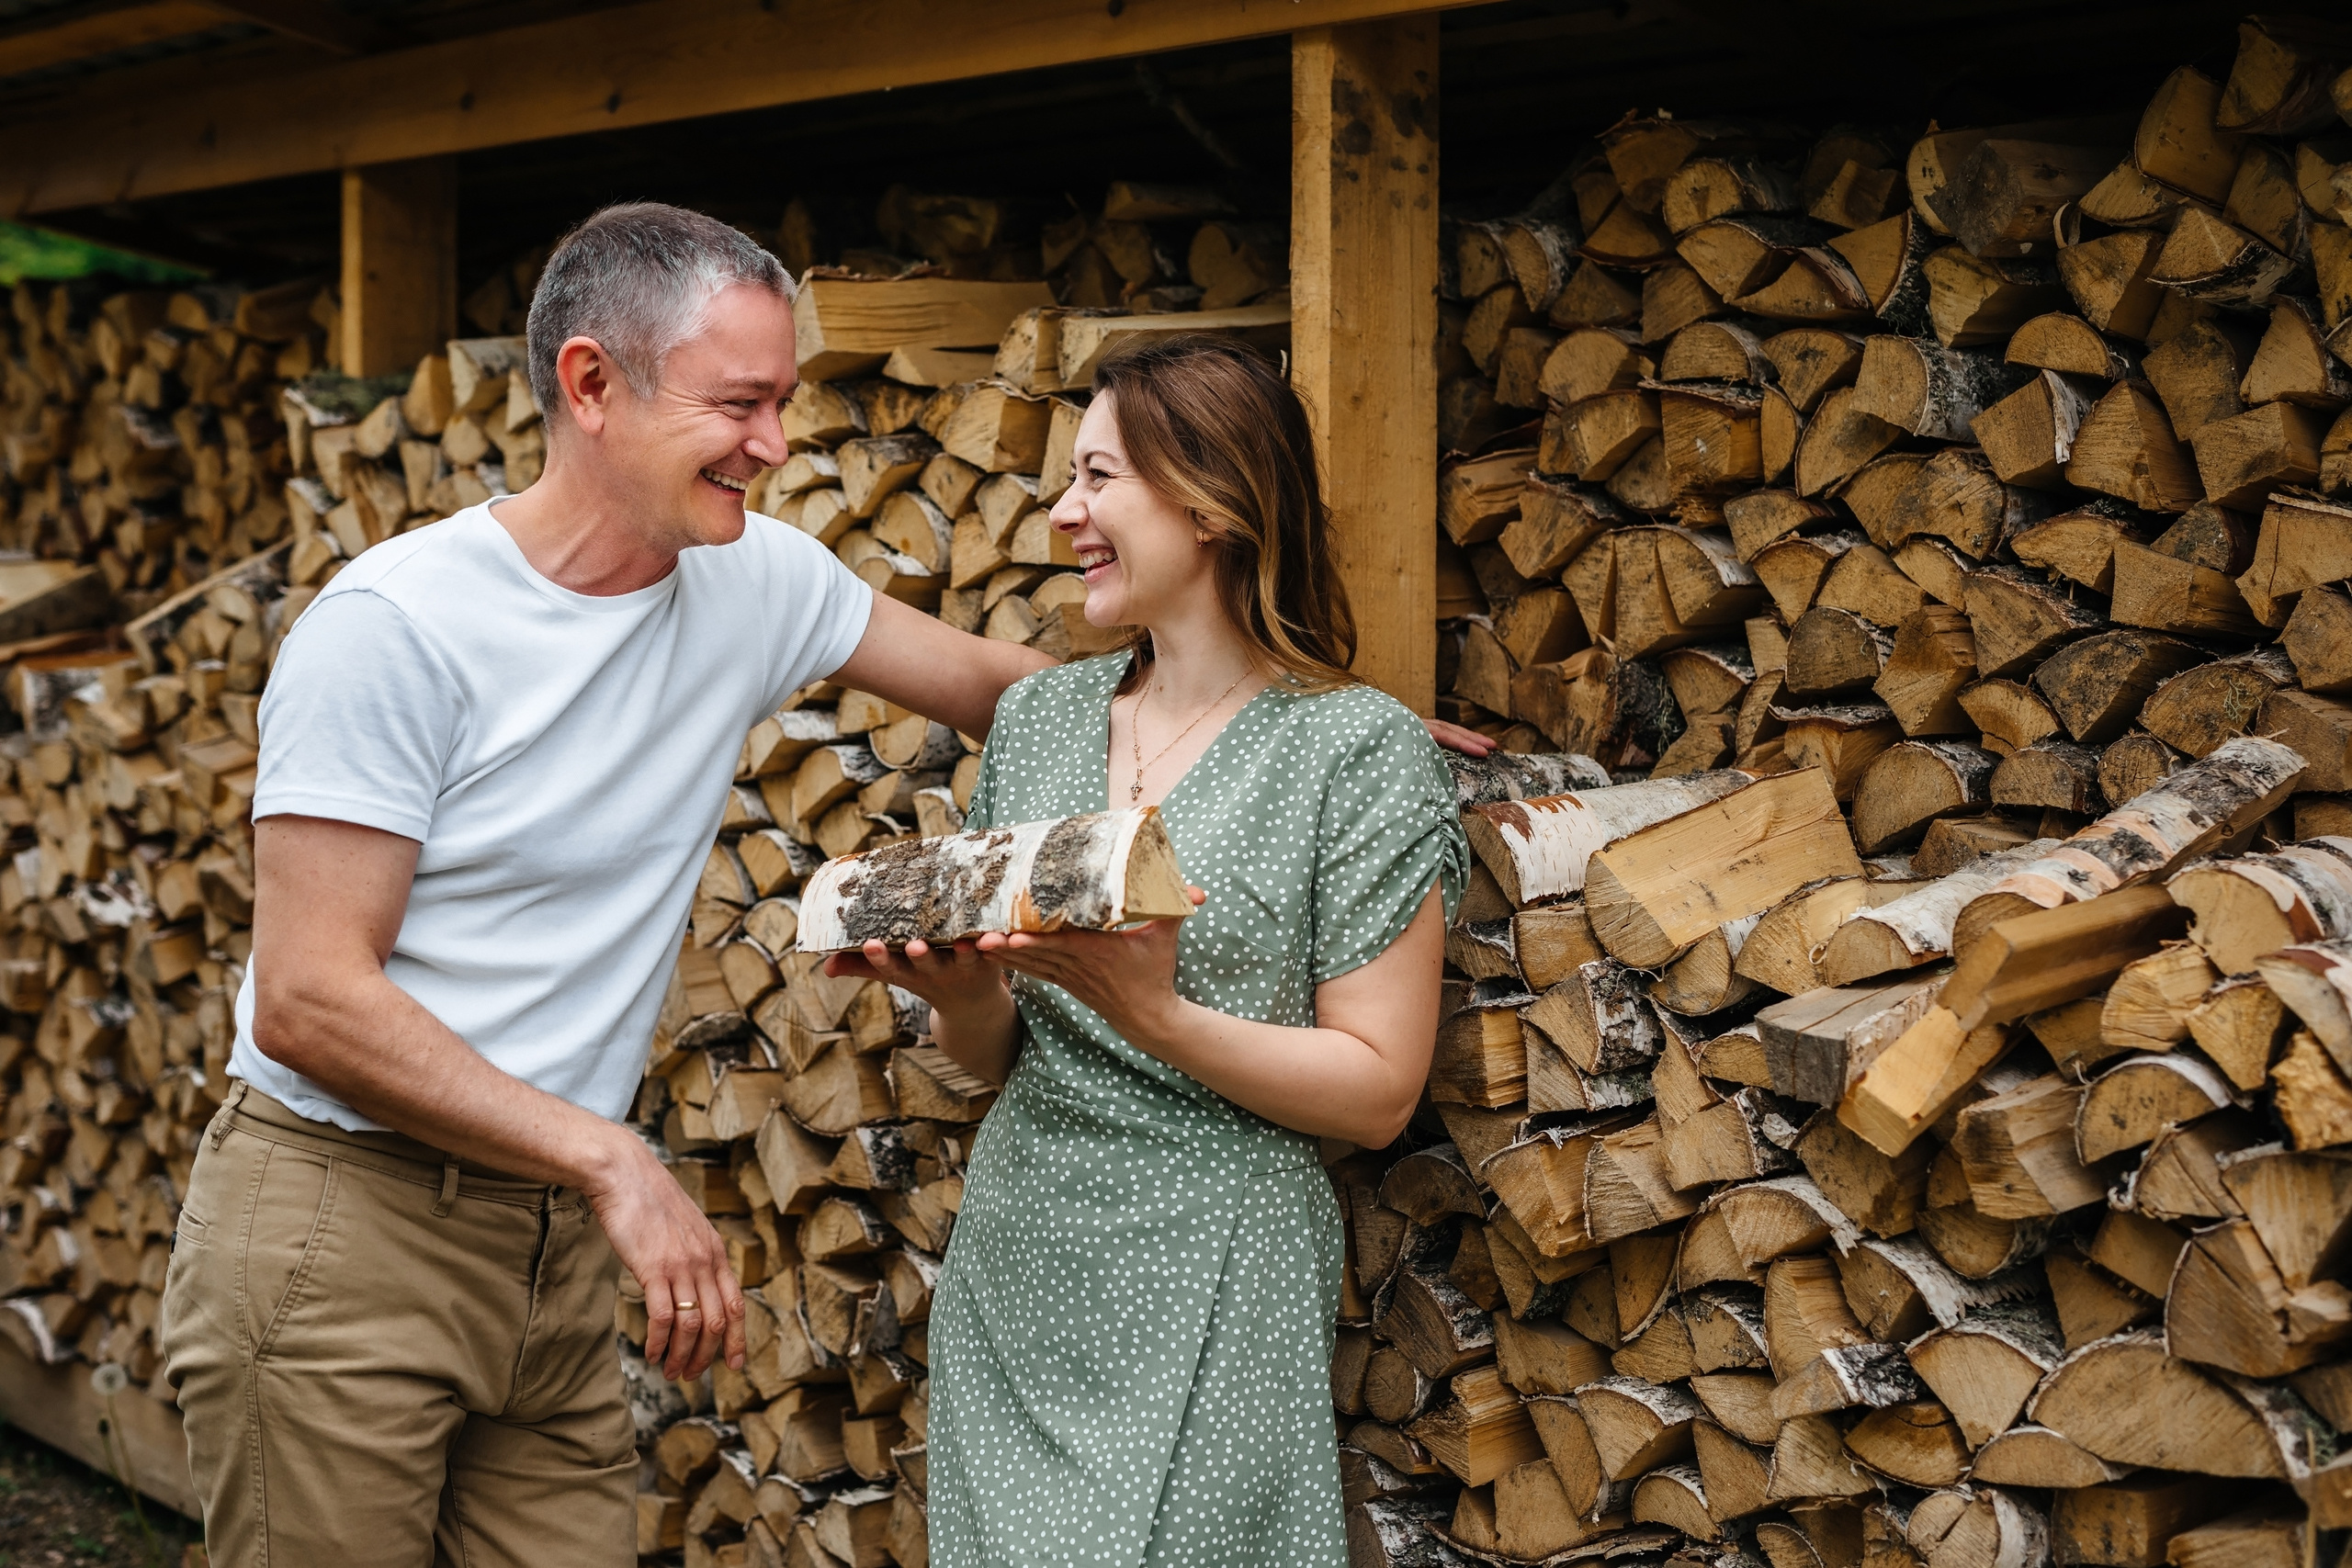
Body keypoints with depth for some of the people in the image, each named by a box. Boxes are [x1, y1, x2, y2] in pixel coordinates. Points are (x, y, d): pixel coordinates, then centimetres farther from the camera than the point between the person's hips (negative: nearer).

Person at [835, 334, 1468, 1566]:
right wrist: (962, 994, -8)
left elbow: (1379, 1092, -10)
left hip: (1207, 1291, -5)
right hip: (1013, 1269, 5)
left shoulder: (1360, 749, -8)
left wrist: (1155, 1017, -22)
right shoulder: (1039, 716, 8)